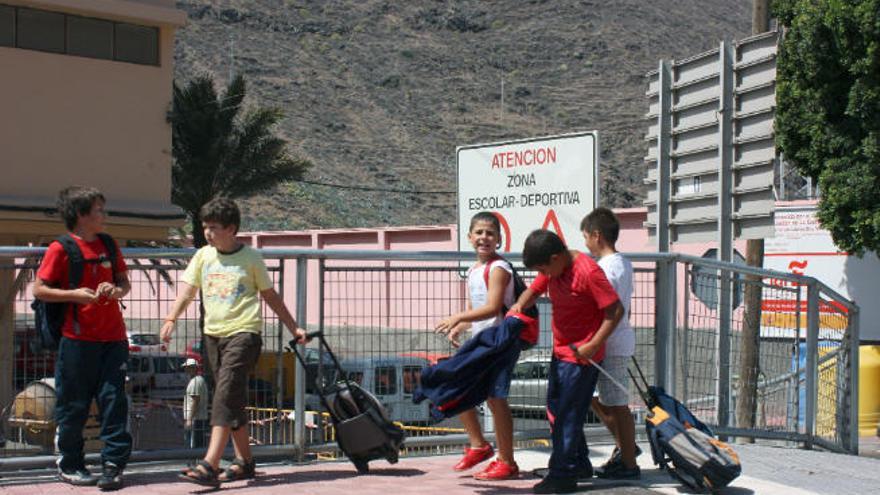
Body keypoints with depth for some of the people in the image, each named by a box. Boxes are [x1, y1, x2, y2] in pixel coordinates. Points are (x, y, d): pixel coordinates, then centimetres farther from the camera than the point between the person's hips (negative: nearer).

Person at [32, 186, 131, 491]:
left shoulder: (108, 245, 12)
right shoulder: (61, 249, -5)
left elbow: (124, 281, 18)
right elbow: (39, 289, -6)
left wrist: (117, 290, -5)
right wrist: (74, 294, -18)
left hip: (112, 338, 4)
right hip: (77, 338, -4)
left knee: (114, 400, -1)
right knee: (74, 405, 4)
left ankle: (113, 464, 3)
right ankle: (70, 465, 17)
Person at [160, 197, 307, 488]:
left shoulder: (250, 258, 1)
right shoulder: (203, 256, 11)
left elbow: (270, 295, 10)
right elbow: (187, 290, 4)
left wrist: (293, 328, 12)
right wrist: (171, 319, -12)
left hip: (243, 333, -5)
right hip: (213, 334, 6)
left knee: (225, 395, -17)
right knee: (232, 399, 11)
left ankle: (210, 466, -25)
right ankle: (244, 461, 22)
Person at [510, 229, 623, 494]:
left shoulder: (588, 271, -22)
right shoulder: (552, 269, 3)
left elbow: (616, 310, -22)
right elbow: (533, 290, 15)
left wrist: (593, 345, -24)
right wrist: (519, 305, -8)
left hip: (581, 356, -9)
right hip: (560, 351, 9)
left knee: (567, 414, -5)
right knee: (556, 410, 15)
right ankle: (580, 465, 28)